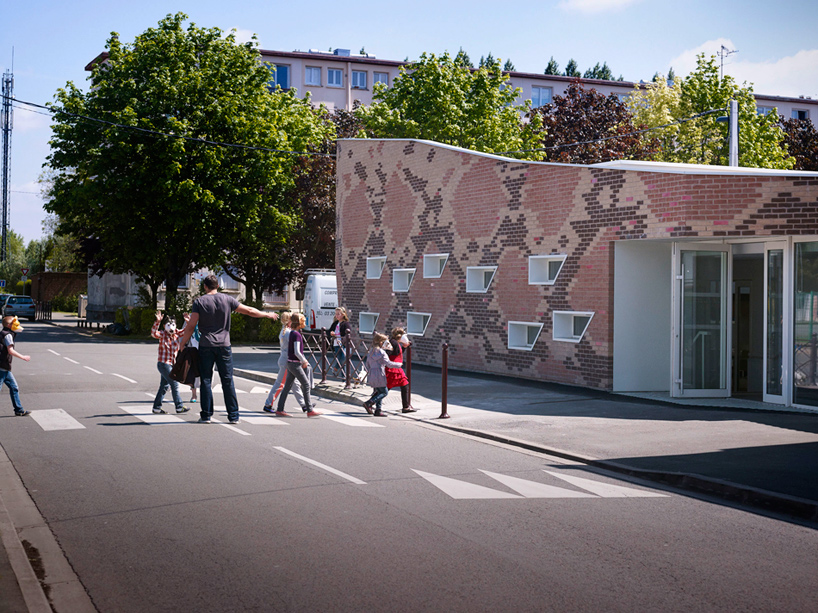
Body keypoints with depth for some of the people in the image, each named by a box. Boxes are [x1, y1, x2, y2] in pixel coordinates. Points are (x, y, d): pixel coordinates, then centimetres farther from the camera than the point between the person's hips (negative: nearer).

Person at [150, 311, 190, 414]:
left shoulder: (176, 333, 7)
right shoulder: (162, 334, -9)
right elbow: (154, 333, -27)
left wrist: (188, 322, -14)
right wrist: (157, 322, -40)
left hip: (171, 364, 7)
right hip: (163, 364, -7)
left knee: (164, 386, 12)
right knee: (174, 384, -7)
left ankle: (157, 407, 20)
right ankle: (179, 407, -2)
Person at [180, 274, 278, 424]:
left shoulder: (199, 302, -2)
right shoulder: (227, 299, 2)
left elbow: (191, 326, -6)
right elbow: (249, 311, 7)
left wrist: (183, 344, 4)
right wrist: (267, 315, 21)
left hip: (206, 346, -1)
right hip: (224, 346, 1)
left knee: (206, 381, 5)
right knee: (228, 381, 5)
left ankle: (206, 415, 5)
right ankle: (233, 416, 7)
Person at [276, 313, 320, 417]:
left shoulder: (291, 333, 12)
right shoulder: (296, 334, -17)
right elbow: (297, 352, -23)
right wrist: (304, 361, -9)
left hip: (290, 363, 9)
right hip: (295, 364, -9)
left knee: (287, 386, 11)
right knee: (306, 384, -3)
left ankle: (280, 409, 13)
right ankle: (309, 410, -1)